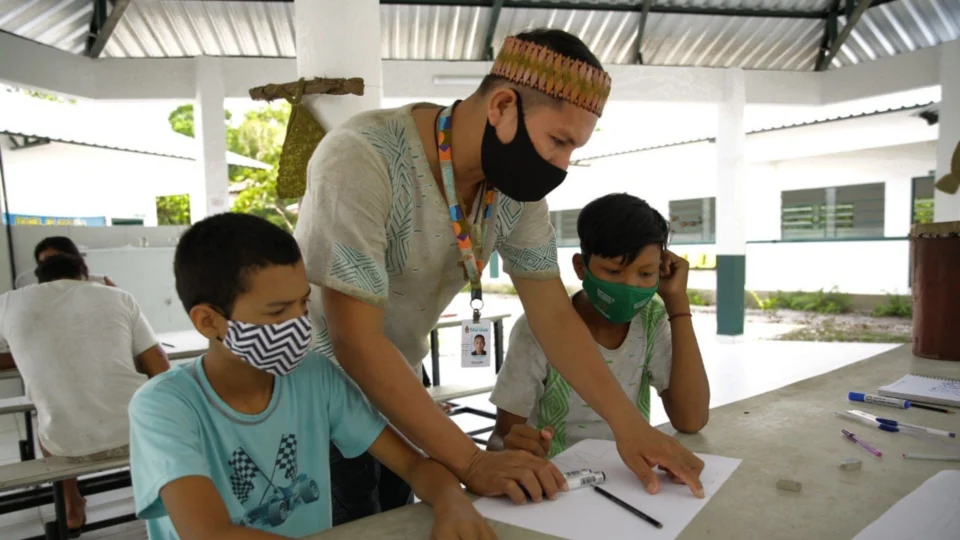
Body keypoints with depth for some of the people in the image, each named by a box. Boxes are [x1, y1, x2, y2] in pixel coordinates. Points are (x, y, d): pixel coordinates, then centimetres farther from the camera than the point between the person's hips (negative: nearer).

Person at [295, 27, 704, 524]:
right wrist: (471, 463, -31)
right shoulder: (361, 160, -30)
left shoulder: (517, 185, -11)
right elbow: (355, 340, -32)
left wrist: (629, 424, -17)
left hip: (394, 384, 5)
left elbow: (554, 314, -7)